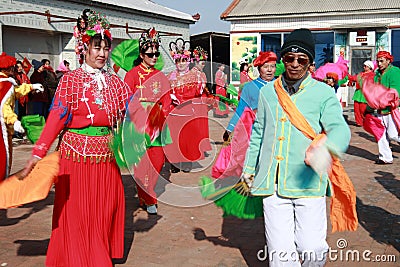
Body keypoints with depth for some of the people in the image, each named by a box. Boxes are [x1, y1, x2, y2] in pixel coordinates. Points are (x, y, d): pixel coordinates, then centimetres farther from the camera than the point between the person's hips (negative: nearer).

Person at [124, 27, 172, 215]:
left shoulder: (160, 76, 13)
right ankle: (147, 199, 13)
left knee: (158, 161, 1)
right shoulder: (133, 74, 0)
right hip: (138, 122, -4)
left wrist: (161, 114, -5)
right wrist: (143, 114, -13)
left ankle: (147, 193, 22)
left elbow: (166, 100, 11)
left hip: (157, 122, 4)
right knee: (142, 163, -1)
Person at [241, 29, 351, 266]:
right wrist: (249, 168, 26)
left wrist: (324, 147, -34)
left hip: (308, 183, -2)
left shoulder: (324, 93, 2)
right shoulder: (267, 91, 13)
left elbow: (340, 128, -12)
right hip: (272, 184, 3)